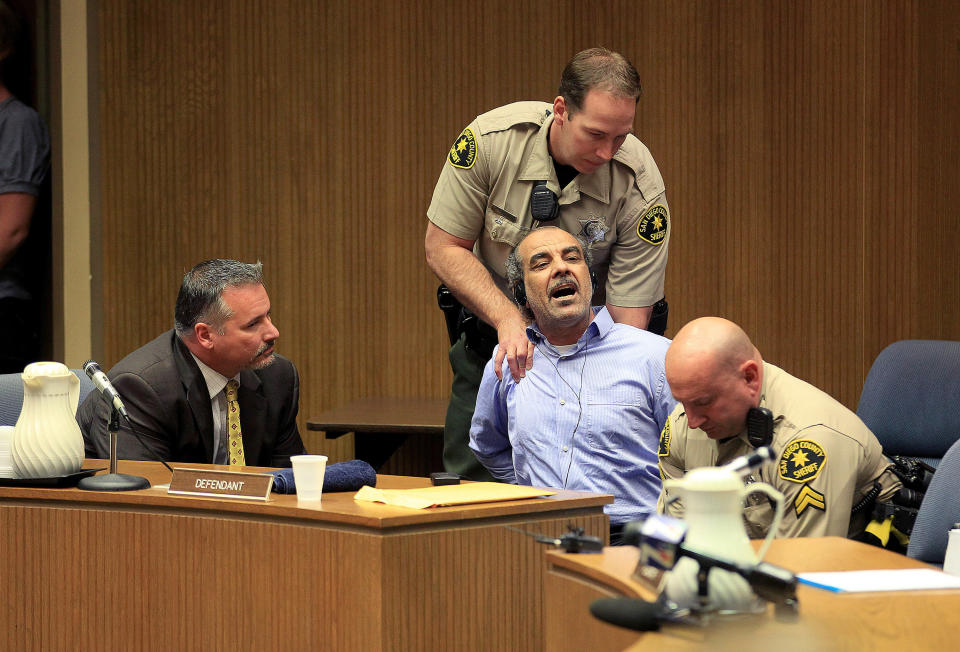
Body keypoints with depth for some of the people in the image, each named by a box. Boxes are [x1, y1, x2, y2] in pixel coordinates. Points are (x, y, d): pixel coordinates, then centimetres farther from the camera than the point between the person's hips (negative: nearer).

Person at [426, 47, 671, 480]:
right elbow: (443, 248, -12)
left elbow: (628, 323, -21)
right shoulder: (491, 140, -21)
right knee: (469, 479, -3)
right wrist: (508, 319, -26)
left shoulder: (641, 187, -23)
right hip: (493, 333, 1)